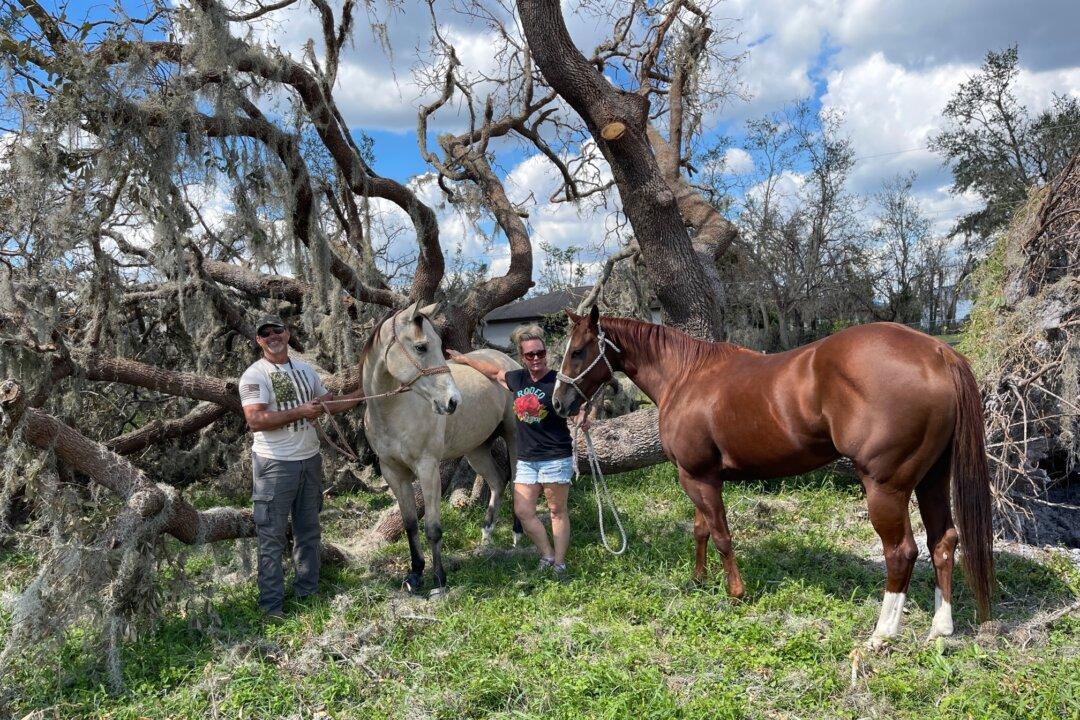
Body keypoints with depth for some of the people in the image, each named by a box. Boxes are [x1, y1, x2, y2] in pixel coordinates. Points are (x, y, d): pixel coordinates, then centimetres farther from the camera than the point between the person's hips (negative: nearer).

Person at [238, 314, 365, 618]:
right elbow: (255, 420, -22)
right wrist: (300, 412, -23)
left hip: (310, 460, 7)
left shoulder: (305, 370, 11)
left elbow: (331, 403, 19)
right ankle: (272, 604, 9)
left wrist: (366, 391, 11)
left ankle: (308, 593, 29)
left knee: (308, 532, 16)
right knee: (272, 537, 0)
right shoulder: (254, 375, -10)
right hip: (276, 465, -7)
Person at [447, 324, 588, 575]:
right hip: (526, 459, 6)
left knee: (557, 511, 5)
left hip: (556, 458, -6)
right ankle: (547, 555, 20)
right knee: (522, 512, 5)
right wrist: (464, 359, 29)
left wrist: (582, 418, -40)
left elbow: (578, 413, -17)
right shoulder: (517, 379, 5)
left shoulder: (558, 382, -12)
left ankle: (559, 563, 15)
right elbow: (495, 372, 24)